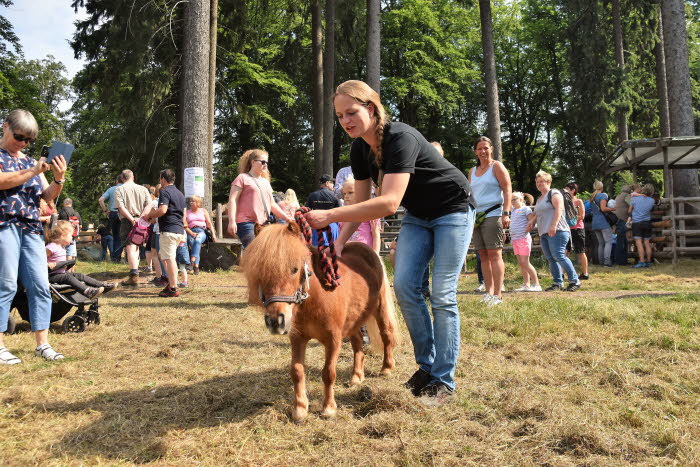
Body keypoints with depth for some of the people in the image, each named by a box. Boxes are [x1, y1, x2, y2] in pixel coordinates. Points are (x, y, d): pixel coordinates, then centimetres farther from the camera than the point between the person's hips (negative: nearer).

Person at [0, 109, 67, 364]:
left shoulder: (31, 161, 19)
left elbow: (49, 195, 13)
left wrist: (59, 179, -5)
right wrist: (33, 171, -18)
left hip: (32, 228, 5)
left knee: (40, 285, 0)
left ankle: (42, 343, 5)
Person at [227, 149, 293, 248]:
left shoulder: (265, 182, 24)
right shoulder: (243, 178, 3)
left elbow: (272, 205, 27)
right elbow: (232, 200, -6)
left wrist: (287, 218, 18)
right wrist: (232, 221, -18)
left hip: (264, 225, 7)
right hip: (247, 224, -7)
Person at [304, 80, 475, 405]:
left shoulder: (400, 138, -31)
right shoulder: (360, 149, -6)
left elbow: (388, 203, -42)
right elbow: (361, 202, -1)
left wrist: (329, 216, -44)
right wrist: (340, 242, -14)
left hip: (452, 210, -7)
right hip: (417, 216, 7)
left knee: (442, 295, -8)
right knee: (404, 286, -4)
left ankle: (443, 381, 2)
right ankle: (426, 366, 11)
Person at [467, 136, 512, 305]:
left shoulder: (497, 166, 3)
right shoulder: (472, 171, 20)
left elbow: (507, 190, -5)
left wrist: (506, 213, -15)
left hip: (493, 214, -6)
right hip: (477, 216, 6)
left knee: (494, 254, -10)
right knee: (483, 255, 4)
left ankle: (498, 294, -11)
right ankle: (489, 292, 8)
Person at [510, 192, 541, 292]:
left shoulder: (525, 209, -3)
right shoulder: (513, 210, 18)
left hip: (523, 238, -8)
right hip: (515, 239, 8)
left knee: (525, 263, -11)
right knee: (521, 263, 6)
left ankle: (536, 285, -9)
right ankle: (526, 285, 8)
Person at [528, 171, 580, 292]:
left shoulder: (553, 193, -2)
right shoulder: (539, 198, 25)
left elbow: (559, 209, -16)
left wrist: (554, 225, -26)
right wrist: (532, 221, 12)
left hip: (557, 231, -9)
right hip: (543, 233, 9)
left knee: (559, 256, -16)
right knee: (551, 259, 5)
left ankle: (575, 281, -10)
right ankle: (558, 283, 9)